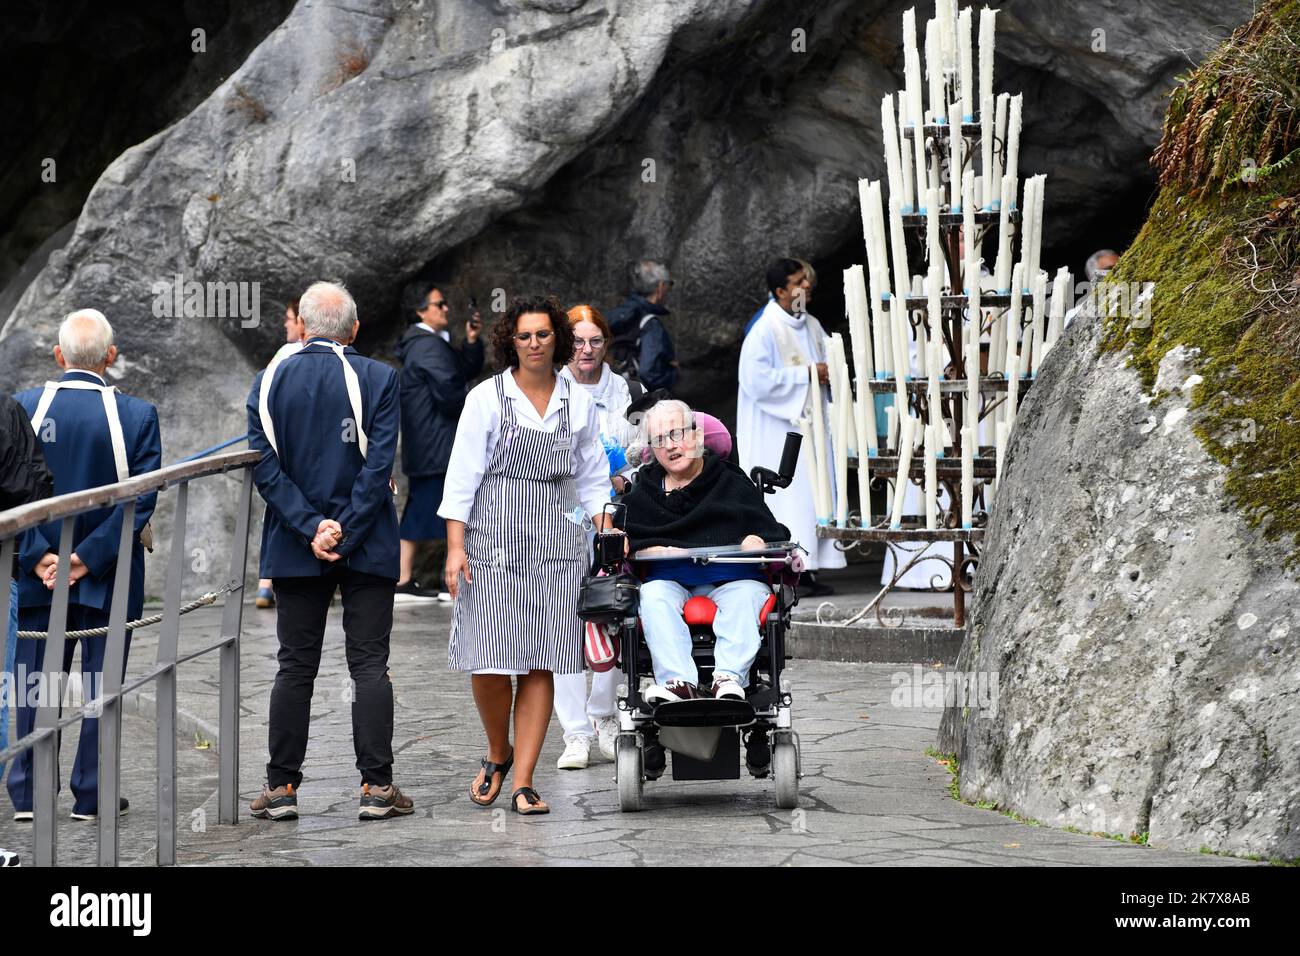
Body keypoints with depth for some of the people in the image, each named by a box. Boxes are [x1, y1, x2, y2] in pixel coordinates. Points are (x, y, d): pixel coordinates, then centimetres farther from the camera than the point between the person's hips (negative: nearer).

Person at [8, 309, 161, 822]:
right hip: (109, 579, -2)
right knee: (101, 683, 8)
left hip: (41, 574, 2)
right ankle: (91, 797, 11)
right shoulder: (138, 415, -9)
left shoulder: (22, 408, -5)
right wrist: (88, 557, -11)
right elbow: (141, 498, -13)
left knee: (34, 683, 11)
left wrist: (38, 556, -7)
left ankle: (27, 794, 14)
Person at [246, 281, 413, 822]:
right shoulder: (377, 378, -4)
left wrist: (311, 528, -10)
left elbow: (264, 467, -6)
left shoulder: (268, 382, 2)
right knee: (369, 665, 2)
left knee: (295, 667, 7)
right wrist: (345, 533, -11)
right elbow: (379, 464, -12)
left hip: (295, 550, 2)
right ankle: (377, 787, 0)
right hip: (368, 546, -2)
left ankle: (281, 788, 8)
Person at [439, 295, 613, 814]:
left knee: (540, 665, -2)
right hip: (492, 537, -2)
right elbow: (462, 473, -2)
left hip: (555, 541, 2)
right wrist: (455, 546, -9)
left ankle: (523, 783, 2)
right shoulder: (487, 397, 1)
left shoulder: (579, 403, 10)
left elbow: (592, 477, 17)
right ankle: (498, 755, 20)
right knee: (490, 661, -7)